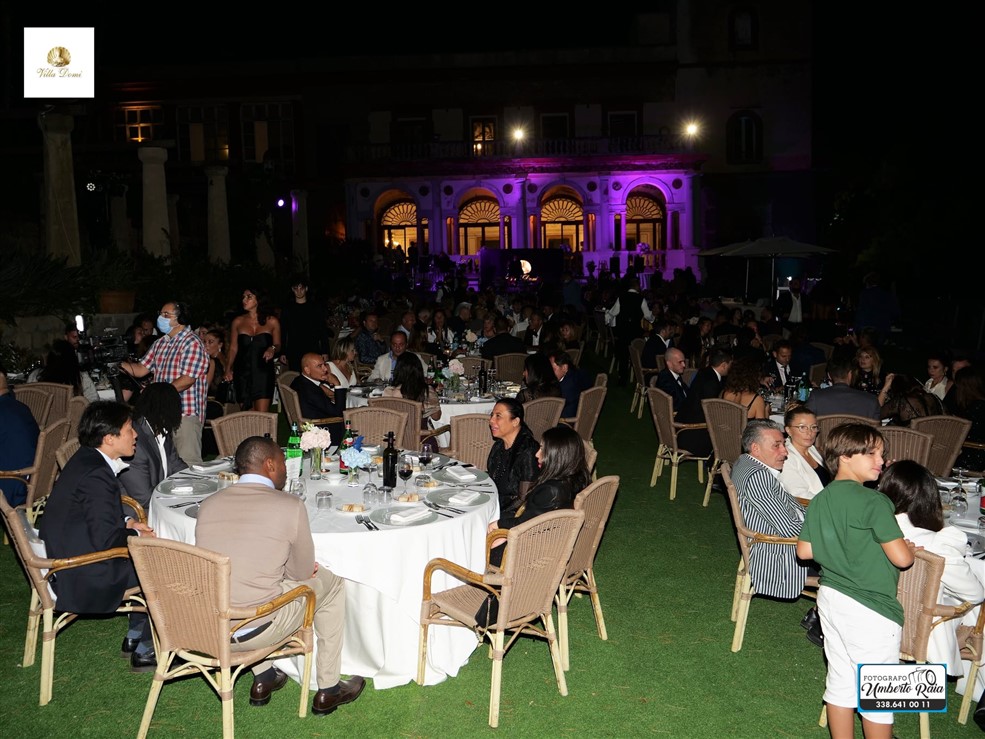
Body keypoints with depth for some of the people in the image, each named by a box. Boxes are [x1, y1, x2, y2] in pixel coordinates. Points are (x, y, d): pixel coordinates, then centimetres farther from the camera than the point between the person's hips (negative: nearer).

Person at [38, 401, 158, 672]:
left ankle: (135, 636, 26)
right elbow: (105, 539, -26)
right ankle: (145, 651, 10)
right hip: (84, 579, -10)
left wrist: (127, 523, 5)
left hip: (68, 557, 10)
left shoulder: (85, 459, 5)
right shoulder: (96, 475, -26)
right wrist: (135, 534, -9)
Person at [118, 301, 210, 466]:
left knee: (188, 464, -6)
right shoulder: (160, 343, 16)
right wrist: (120, 364, -2)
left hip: (186, 413, -8)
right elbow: (141, 369, 16)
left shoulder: (192, 343, -11)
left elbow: (187, 380, -19)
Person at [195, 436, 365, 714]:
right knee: (332, 584, 18)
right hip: (255, 632, -5)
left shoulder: (208, 504, 2)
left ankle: (263, 678, 38)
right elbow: (304, 571, 0)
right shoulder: (290, 506, -11)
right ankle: (328, 690, 25)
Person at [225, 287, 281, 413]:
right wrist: (228, 369, -2)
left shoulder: (272, 321, 5)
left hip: (263, 372, -2)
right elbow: (233, 348, 10)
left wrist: (272, 348, -11)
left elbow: (277, 345, 12)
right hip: (243, 373, 2)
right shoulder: (238, 321, 9)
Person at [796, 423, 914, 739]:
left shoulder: (819, 500, 3)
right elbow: (901, 558, -19)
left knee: (840, 681, 18)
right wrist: (911, 547, 2)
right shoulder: (874, 502, -19)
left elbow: (804, 551, 7)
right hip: (869, 610, -7)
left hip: (830, 598, 7)